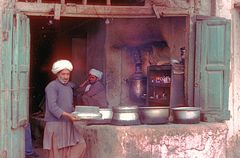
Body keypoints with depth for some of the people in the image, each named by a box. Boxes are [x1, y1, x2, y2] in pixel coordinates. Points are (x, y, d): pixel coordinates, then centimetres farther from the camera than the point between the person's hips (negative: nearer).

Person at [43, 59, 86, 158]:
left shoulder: (69, 86, 16)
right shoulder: (52, 86, -10)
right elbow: (52, 106, -20)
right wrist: (66, 115, -30)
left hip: (67, 124, 8)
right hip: (55, 124, -8)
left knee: (81, 145, 2)